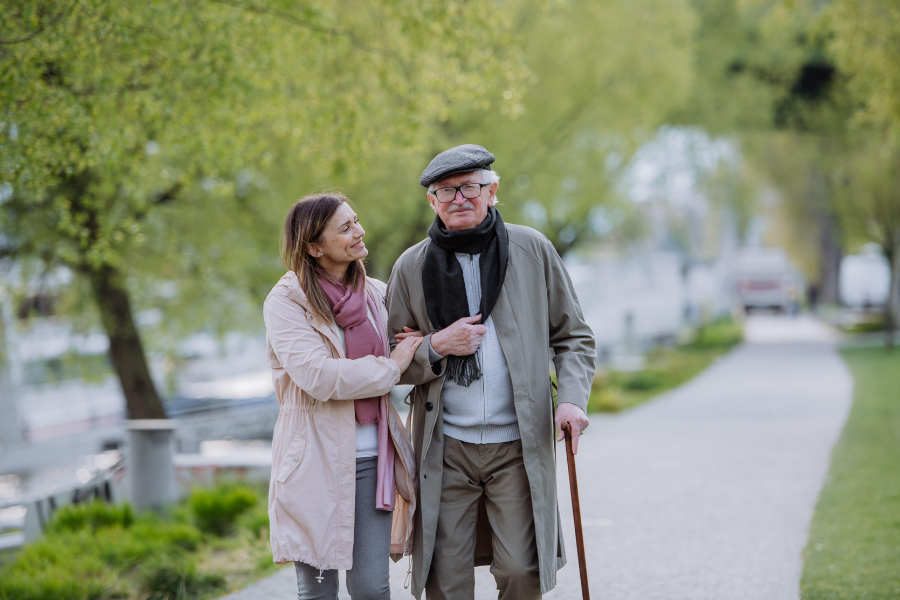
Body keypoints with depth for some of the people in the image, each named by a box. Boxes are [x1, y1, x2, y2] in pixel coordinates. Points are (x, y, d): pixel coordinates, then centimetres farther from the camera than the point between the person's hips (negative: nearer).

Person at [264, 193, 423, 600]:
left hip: (370, 457, 4)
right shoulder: (285, 302, -6)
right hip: (315, 458, -4)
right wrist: (389, 367, -10)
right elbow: (317, 376, -19)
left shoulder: (375, 294, 10)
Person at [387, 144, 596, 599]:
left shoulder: (531, 250, 3)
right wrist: (435, 348, -9)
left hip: (518, 446, -1)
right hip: (445, 449, 1)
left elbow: (573, 336, 9)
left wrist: (572, 397, -8)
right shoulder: (412, 267, 4)